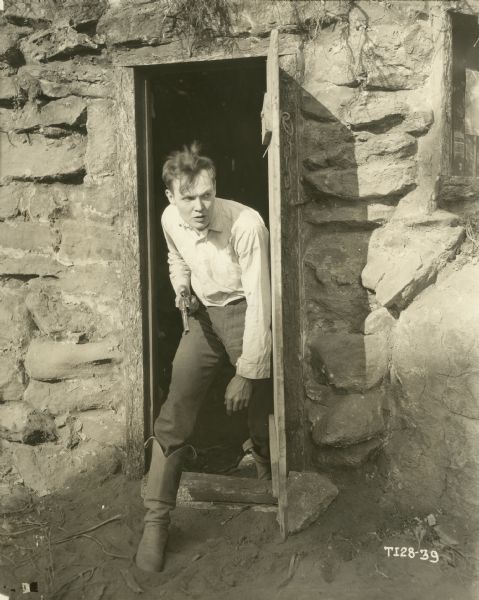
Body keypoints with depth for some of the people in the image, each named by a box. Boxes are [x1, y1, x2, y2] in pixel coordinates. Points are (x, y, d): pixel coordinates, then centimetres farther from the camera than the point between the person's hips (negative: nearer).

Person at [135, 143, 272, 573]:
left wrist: (246, 373, -20)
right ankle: (156, 520, 6)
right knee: (174, 414, -6)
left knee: (259, 413, 3)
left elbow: (259, 302, -23)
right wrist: (182, 290, -4)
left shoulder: (246, 224, -25)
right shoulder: (170, 219, -7)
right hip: (204, 316, 4)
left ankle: (271, 482, 37)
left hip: (244, 314, -4)